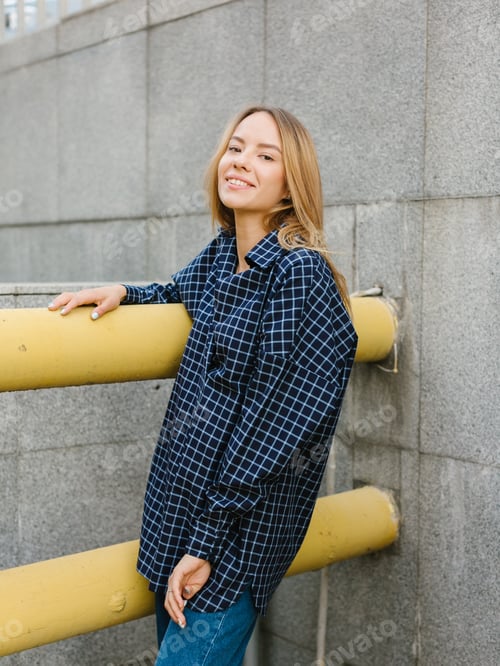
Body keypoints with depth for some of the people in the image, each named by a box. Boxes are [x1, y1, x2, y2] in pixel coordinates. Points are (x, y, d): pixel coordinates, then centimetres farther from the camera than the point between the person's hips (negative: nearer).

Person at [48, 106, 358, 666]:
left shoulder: (300, 272, -18)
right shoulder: (221, 255, 5)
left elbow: (272, 422, -20)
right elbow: (175, 293, 30)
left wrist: (206, 544, -18)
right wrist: (122, 294, 7)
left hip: (241, 529, -8)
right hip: (179, 505, 8)